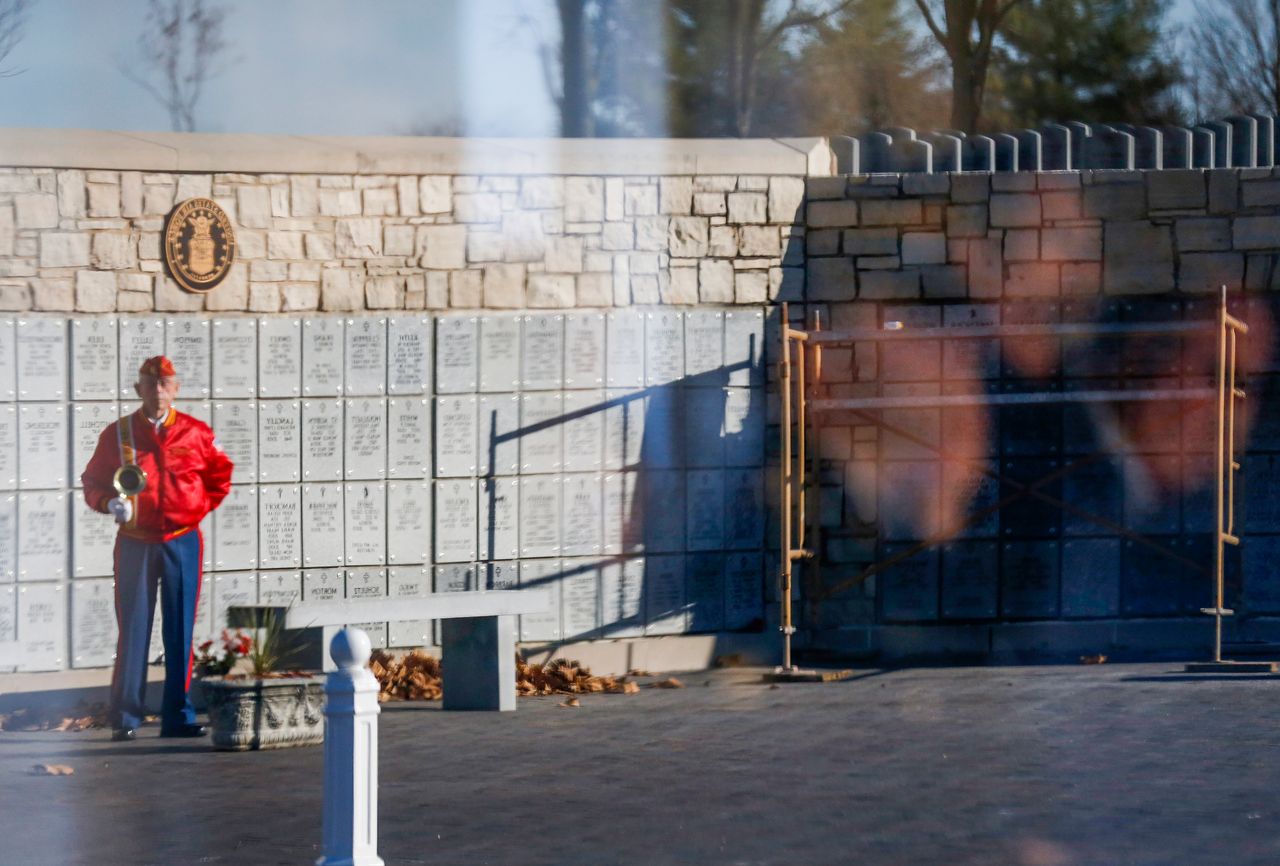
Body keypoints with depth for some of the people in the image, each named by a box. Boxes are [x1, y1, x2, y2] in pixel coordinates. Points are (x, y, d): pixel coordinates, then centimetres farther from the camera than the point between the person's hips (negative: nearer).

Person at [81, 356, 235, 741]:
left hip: (182, 541, 1)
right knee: (133, 628, -2)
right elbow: (93, 482, 8)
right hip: (135, 545, -1)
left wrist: (201, 507, 6)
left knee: (180, 630, 3)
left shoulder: (197, 433, 3)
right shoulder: (117, 434, 1)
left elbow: (220, 475, 17)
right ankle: (124, 719, 2)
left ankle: (178, 717, 7)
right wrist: (110, 503, -11)